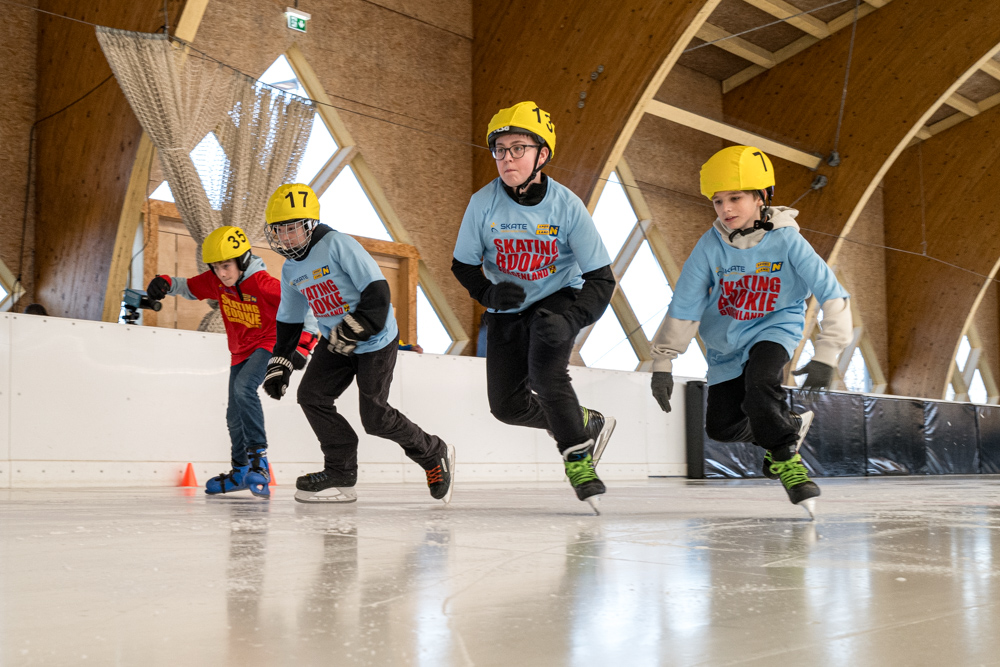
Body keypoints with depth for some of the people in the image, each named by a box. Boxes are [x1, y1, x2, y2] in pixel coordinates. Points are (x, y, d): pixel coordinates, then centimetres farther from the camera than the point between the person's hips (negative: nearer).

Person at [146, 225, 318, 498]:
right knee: (234, 415, 11)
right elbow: (189, 288, 10)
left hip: (269, 344, -7)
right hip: (240, 351, 7)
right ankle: (241, 471, 30)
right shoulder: (216, 281, -7)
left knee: (243, 386, -33)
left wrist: (303, 343, -31)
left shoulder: (263, 283, -26)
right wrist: (166, 283, -11)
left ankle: (258, 455, -28)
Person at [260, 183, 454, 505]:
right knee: (311, 395, -8)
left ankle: (435, 454, 16)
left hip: (376, 340, -8)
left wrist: (351, 330, -27)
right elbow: (288, 321, 16)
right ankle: (341, 474, 1)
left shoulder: (337, 245, -19)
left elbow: (377, 291, -23)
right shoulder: (290, 270, 6)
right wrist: (279, 365, 9)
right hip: (336, 342, 8)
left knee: (374, 416, -8)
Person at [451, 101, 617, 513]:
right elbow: (463, 266, 1)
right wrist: (488, 293, -19)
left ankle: (578, 455, -14)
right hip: (506, 311, 4)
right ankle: (587, 423, 22)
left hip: (559, 299, -3)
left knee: (545, 369, -31)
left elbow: (601, 279, -14)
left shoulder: (567, 206, -17)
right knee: (507, 405, -1)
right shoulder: (483, 203, -12)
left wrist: (570, 318, -30)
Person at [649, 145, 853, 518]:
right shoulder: (711, 246, -15)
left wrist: (825, 356, -25)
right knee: (721, 427, 0)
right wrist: (663, 363, -13)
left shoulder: (786, 241, -20)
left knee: (760, 380, -34)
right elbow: (683, 306, -11)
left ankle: (786, 456, -11)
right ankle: (789, 426, 28)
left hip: (775, 326, -3)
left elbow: (832, 294, -19)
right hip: (726, 341, 3)